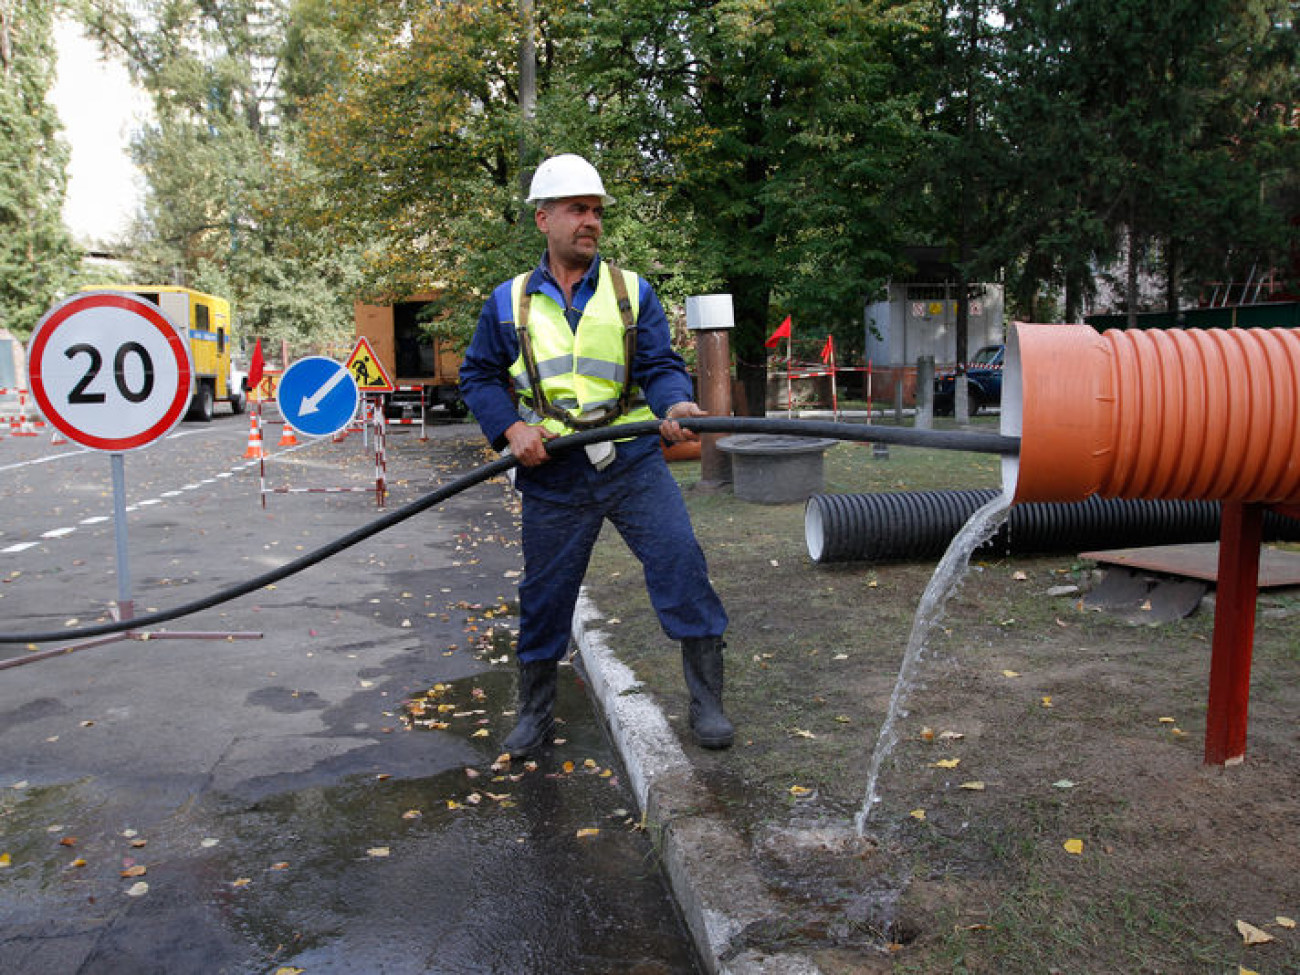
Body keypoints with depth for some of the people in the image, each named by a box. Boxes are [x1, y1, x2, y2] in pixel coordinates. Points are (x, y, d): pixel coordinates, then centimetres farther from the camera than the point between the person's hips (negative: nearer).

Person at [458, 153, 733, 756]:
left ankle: (707, 705, 6)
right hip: (552, 477, 1)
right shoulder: (509, 302, 7)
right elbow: (478, 376, 11)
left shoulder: (633, 291, 6)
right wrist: (511, 428, -7)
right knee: (543, 597, 9)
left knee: (683, 570, -11)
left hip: (633, 463, 0)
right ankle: (535, 714, 31)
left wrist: (676, 404, -24)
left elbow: (659, 365, -2)